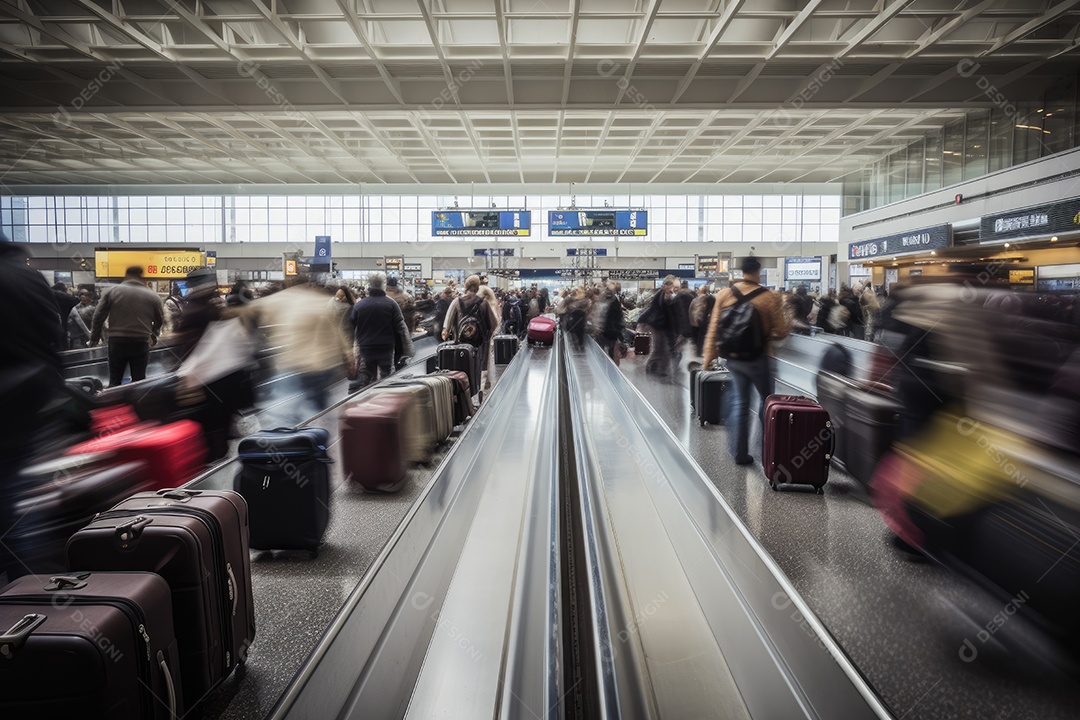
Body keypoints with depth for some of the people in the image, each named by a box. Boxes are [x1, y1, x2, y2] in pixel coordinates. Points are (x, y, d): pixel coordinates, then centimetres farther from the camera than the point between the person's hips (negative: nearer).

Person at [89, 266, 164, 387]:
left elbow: (99, 316, 4)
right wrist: (153, 337, 31)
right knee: (139, 381, 7)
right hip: (141, 342, 0)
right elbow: (159, 320, 14)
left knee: (114, 380, 10)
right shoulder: (152, 296, 5)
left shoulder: (113, 291, 3)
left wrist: (95, 337, 15)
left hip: (117, 340, 0)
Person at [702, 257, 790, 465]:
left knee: (739, 403, 11)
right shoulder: (770, 297, -13)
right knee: (767, 400, 15)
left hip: (734, 358, 3)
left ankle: (739, 453, 13)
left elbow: (713, 329, -2)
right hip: (759, 359, -3)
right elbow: (782, 331, -10)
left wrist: (708, 357, 4)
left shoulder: (724, 295, -4)